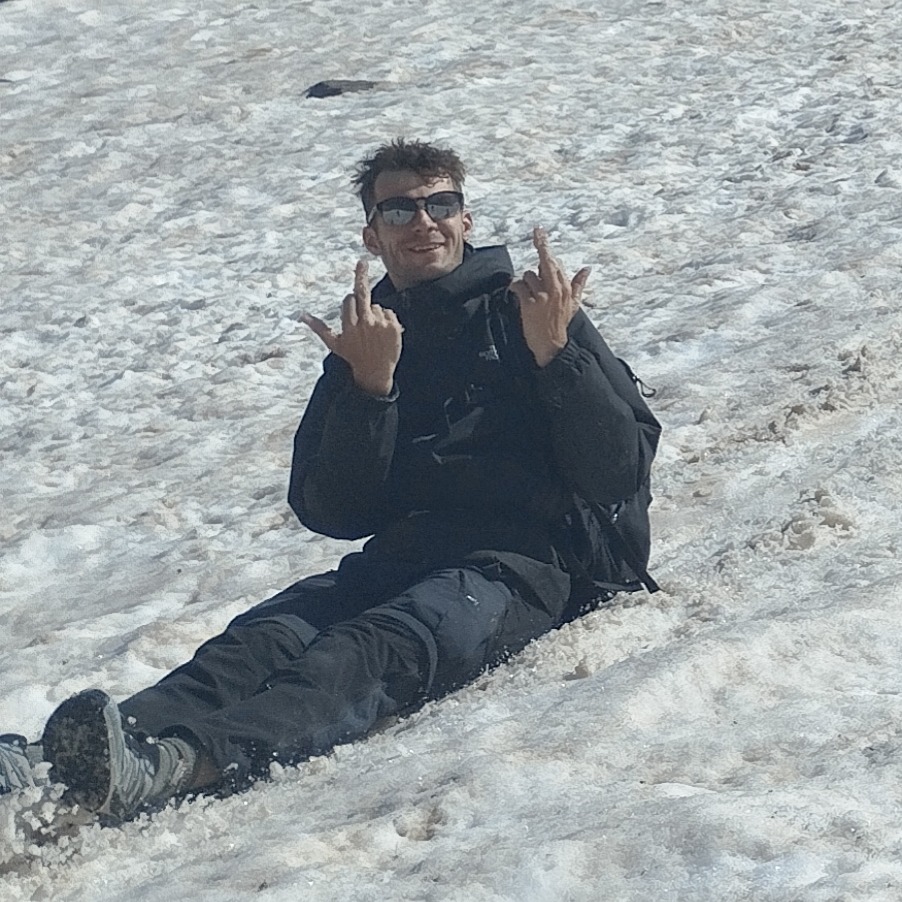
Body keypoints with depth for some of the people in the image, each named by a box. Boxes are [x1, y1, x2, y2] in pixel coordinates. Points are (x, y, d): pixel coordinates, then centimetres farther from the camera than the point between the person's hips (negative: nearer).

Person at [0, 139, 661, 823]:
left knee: (374, 648, -34)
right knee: (266, 638, -27)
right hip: (397, 562, 4)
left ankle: (181, 763, -62)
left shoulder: (525, 316, 10)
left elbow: (622, 474, 1)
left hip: (517, 565, -4)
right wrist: (369, 387, -5)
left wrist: (556, 353, -11)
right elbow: (330, 513, 7)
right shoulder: (367, 342, 20)